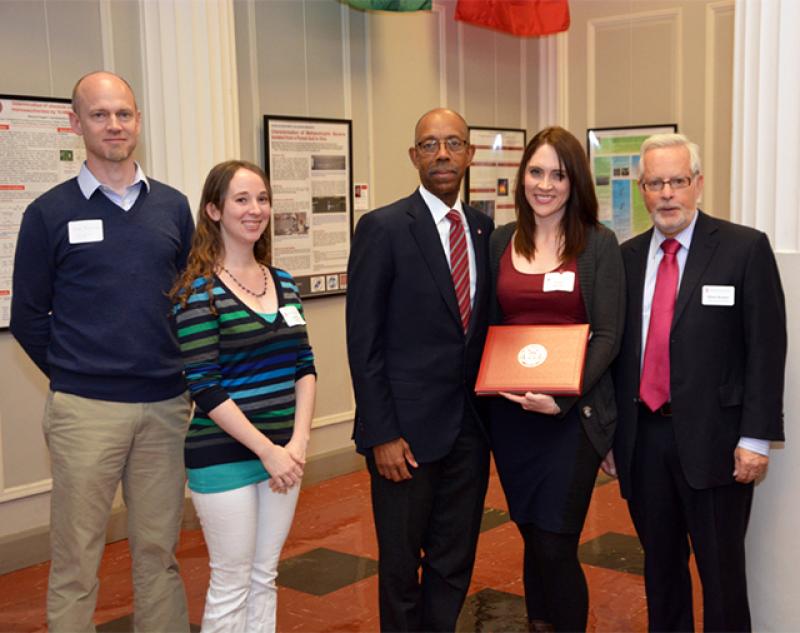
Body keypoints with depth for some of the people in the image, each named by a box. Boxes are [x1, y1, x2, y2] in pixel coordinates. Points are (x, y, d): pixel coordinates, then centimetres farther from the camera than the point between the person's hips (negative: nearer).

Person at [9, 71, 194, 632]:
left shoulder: (173, 207, 7)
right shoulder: (50, 212, -1)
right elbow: (28, 317, 4)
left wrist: (184, 372, 7)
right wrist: (73, 376, 4)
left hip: (166, 406, 3)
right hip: (85, 410, -2)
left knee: (158, 552, 11)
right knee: (75, 563, 4)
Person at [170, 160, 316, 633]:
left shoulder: (283, 283, 8)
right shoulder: (199, 290, -10)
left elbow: (305, 367, 7)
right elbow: (204, 386, -15)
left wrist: (298, 441, -7)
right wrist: (267, 450, -16)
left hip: (283, 453, 6)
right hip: (224, 456, -6)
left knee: (265, 576, 15)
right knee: (232, 584, 5)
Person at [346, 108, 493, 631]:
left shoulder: (484, 228, 8)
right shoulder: (383, 228, -9)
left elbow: (482, 321, 12)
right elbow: (364, 341, -11)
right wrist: (381, 434, -14)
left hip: (470, 427, 5)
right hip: (407, 429, -5)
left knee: (455, 565, 16)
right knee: (401, 567, 11)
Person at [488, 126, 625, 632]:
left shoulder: (598, 244, -3)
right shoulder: (501, 242, 8)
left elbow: (608, 336, -7)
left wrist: (562, 398, -18)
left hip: (573, 412, -4)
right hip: (510, 411, 4)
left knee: (555, 544, -3)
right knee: (531, 535, 12)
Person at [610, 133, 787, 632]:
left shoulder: (746, 248, -5)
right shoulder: (627, 257, 8)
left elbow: (766, 348, -8)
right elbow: (616, 348, 9)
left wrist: (756, 437, -12)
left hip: (712, 437, -4)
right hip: (642, 435, 4)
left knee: (721, 570, 7)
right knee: (660, 564, 17)